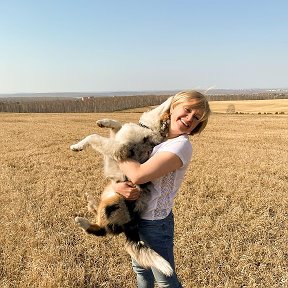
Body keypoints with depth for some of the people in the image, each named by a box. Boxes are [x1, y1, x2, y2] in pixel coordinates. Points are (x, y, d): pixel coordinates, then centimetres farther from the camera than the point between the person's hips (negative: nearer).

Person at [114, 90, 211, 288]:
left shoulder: (182, 146, -22)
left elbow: (138, 175, -30)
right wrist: (117, 185, -20)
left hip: (154, 223, -7)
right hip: (135, 217, 7)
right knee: (140, 269, 29)